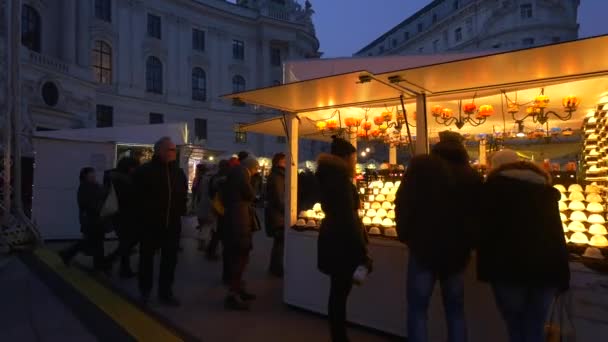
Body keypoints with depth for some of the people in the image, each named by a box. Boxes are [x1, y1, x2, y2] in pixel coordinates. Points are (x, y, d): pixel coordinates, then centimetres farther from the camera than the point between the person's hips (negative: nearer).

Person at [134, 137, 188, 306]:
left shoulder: (178, 172, 9)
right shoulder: (145, 171, -6)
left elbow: (183, 195, 19)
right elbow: (139, 196, -3)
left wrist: (181, 210, 8)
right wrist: (145, 214, -5)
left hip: (172, 223, 4)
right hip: (150, 223, -4)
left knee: (170, 260, 7)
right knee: (147, 257, 11)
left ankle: (166, 293, 18)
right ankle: (145, 290, 28)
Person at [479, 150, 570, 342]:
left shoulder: (495, 185, 4)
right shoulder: (544, 186, 17)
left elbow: (486, 229, -2)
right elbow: (557, 229, 19)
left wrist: (485, 267, 3)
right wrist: (562, 276, 23)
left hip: (508, 266, -4)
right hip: (546, 267, 4)